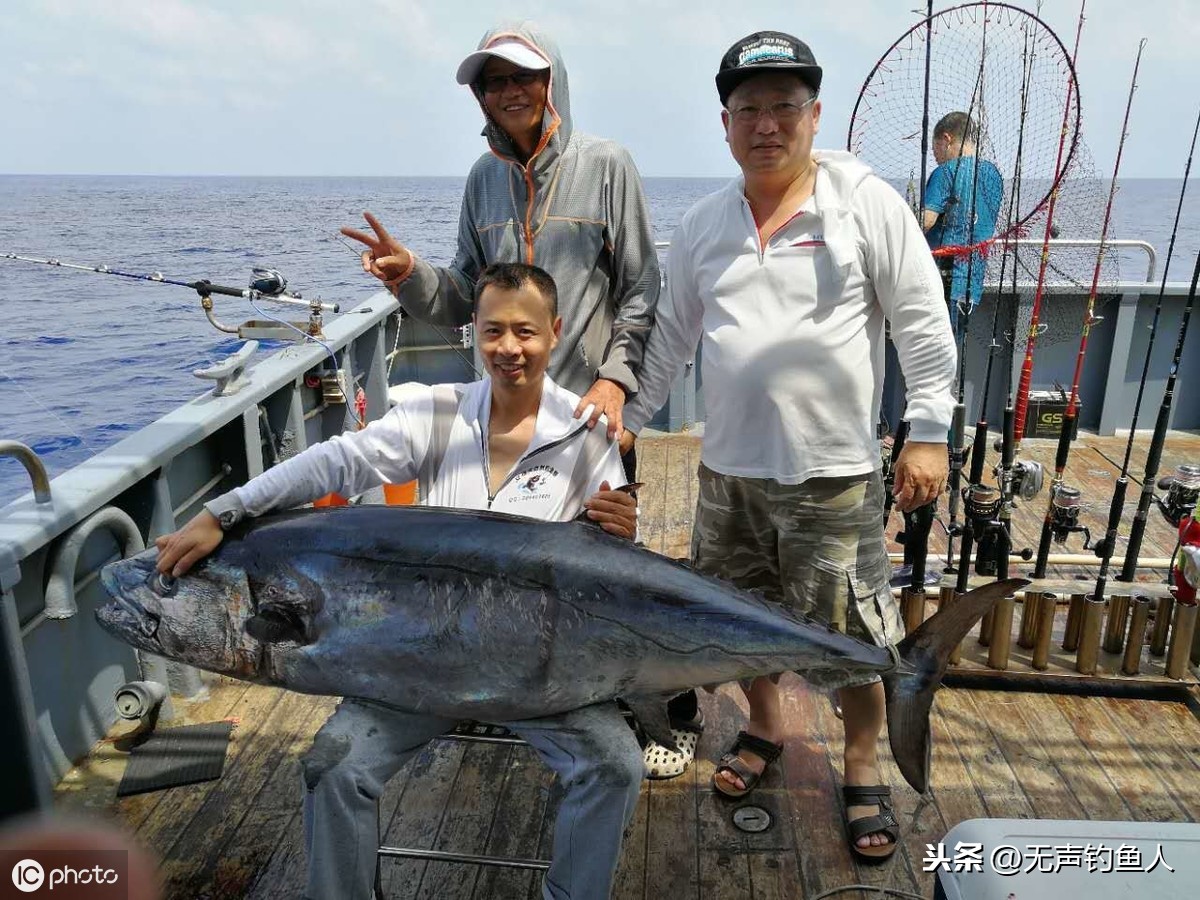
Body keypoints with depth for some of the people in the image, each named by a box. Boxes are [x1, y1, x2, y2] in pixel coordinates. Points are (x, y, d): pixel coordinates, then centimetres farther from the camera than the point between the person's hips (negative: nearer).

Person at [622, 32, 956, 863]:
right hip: (728, 469, 4)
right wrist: (627, 421, 10)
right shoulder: (702, 224, 6)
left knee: (851, 635, 6)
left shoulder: (869, 203, -6)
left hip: (834, 474, -4)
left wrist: (929, 434, -10)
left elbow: (924, 328, -5)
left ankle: (864, 768, 31)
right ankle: (766, 727, 43)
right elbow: (671, 337, 13)